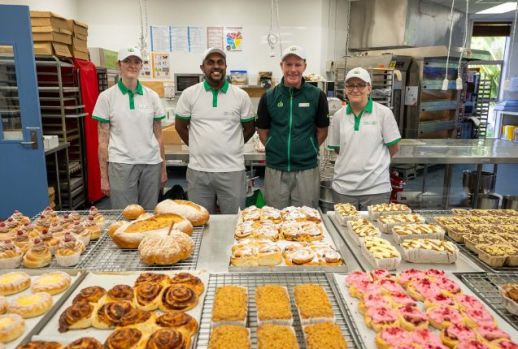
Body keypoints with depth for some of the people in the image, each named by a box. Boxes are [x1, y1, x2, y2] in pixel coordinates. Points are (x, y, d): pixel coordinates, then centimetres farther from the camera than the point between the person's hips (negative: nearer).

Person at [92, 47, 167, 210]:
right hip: (121, 164, -2)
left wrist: (163, 167, 7)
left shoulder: (152, 96, 6)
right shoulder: (107, 97, 0)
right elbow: (103, 139, 1)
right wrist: (104, 176, -1)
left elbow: (158, 135, 10)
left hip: (151, 164, 2)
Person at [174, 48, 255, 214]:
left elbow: (249, 128, 11)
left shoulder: (241, 96, 2)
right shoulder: (189, 94, 2)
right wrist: (198, 146, 7)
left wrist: (231, 146, 6)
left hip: (232, 170, 0)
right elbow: (180, 126, 10)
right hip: (198, 171, 1)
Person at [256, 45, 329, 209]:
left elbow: (322, 130, 6)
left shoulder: (317, 95, -2)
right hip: (275, 169, 1)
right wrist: (275, 151, 1)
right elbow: (262, 131, 8)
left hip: (307, 169, -1)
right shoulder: (269, 97, 2)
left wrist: (308, 151, 2)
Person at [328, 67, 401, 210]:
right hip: (343, 187, 3)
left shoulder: (384, 113, -5)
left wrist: (375, 161, 10)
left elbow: (394, 147, 2)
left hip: (376, 188, -2)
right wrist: (355, 160, 6)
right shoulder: (338, 116, 4)